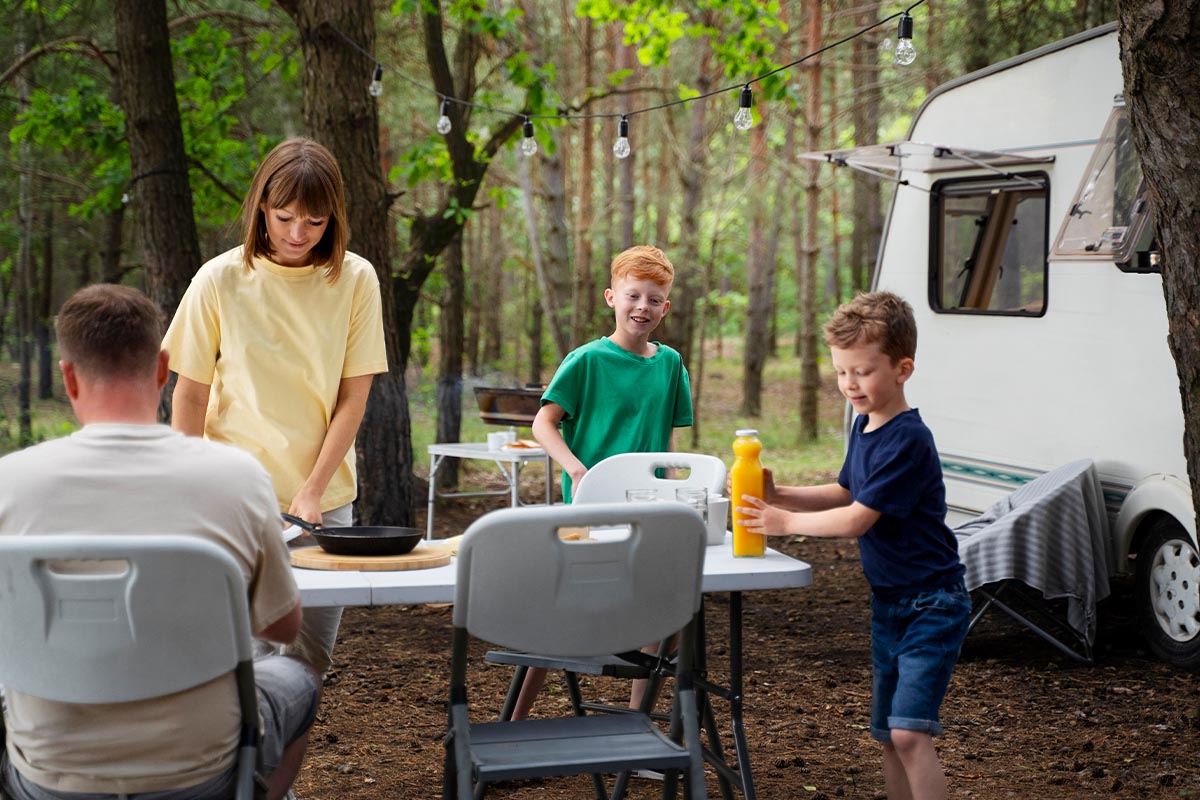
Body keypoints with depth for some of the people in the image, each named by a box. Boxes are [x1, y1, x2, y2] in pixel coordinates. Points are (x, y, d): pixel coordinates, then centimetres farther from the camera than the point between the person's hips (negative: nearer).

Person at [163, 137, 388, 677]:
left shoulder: (355, 280, -2)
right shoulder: (221, 280, -4)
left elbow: (353, 396, -2)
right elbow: (189, 395, 0)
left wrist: (313, 491, -9)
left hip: (325, 499, 1)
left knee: (309, 661, 4)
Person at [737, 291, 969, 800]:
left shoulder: (908, 440, -21)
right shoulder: (864, 427, 7)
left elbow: (856, 520, -21)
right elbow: (846, 493, 20)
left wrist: (786, 522, -11)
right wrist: (779, 495, 6)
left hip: (931, 605, -9)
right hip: (889, 604, 9)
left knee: (909, 732, -18)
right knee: (887, 734, 14)